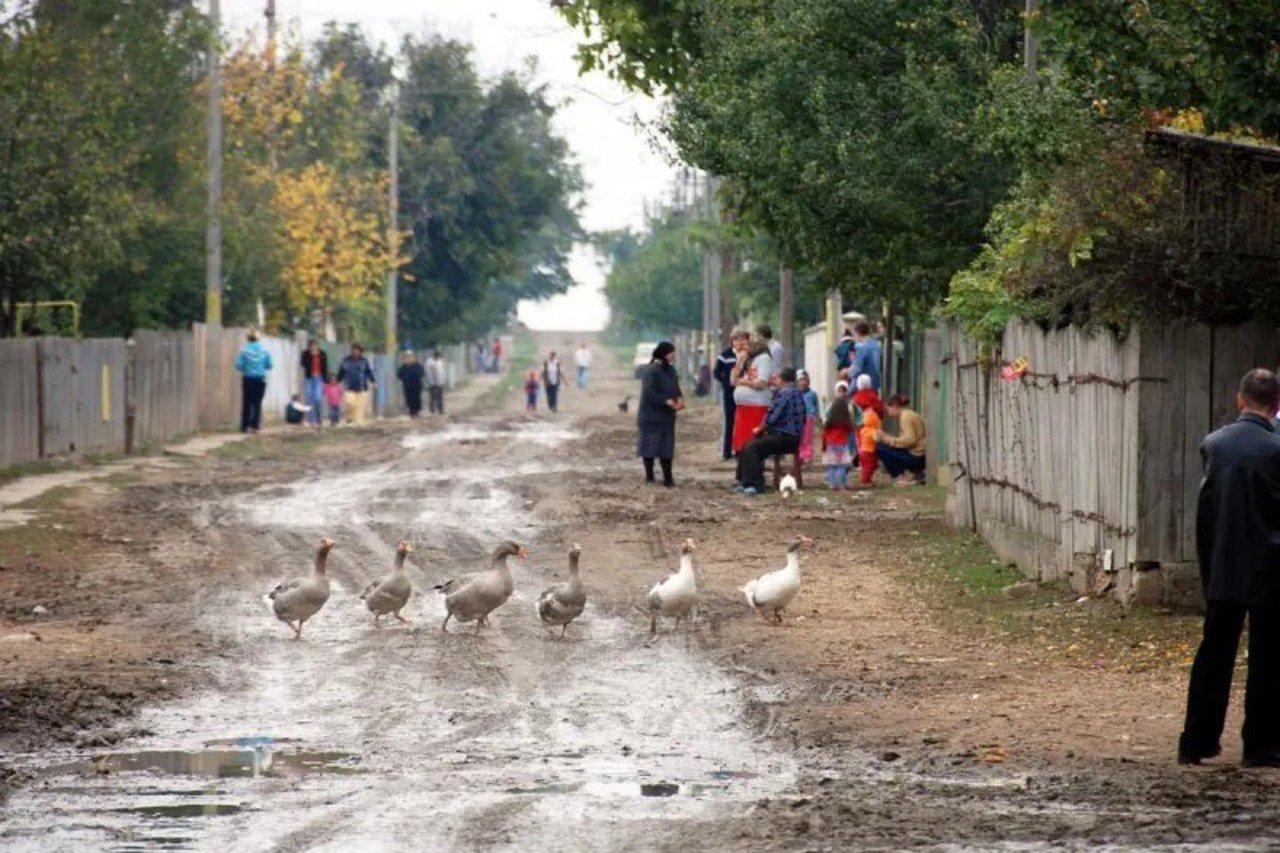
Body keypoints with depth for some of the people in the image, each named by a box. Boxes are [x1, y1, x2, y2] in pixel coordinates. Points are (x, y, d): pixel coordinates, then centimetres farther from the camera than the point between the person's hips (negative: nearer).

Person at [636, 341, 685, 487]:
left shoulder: (670, 370, 11)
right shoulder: (652, 371, -17)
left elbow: (675, 388, 19)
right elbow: (649, 393, -24)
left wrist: (679, 398, -2)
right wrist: (667, 401, -25)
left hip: (667, 416, 9)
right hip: (652, 416, -9)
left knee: (666, 448, 10)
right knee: (651, 446, -4)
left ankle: (667, 478, 14)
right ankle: (649, 476, 1)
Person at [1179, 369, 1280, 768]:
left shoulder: (1213, 445, 0)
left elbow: (1204, 509, 5)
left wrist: (1207, 566, 14)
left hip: (1222, 569, 5)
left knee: (1213, 653, 11)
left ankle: (1197, 742, 12)